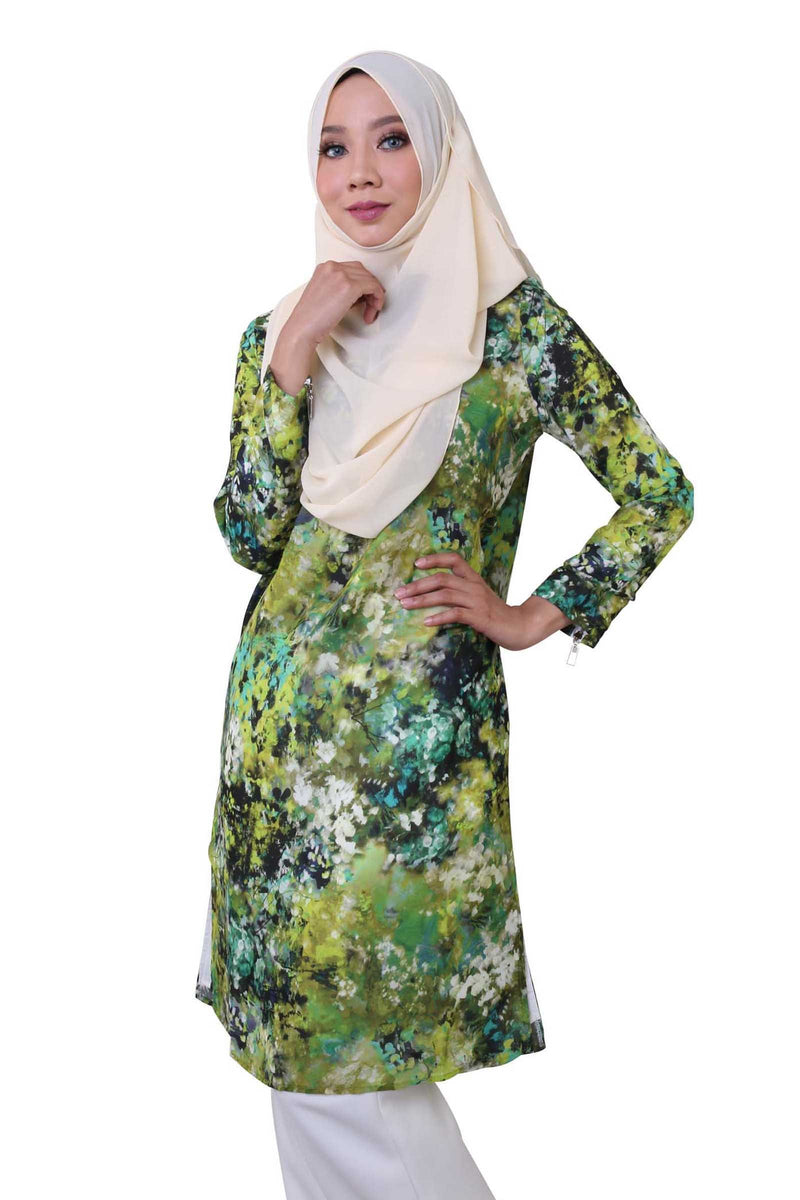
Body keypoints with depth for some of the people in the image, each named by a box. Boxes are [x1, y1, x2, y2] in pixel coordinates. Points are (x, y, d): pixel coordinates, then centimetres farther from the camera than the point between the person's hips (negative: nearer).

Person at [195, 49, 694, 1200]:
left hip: (421, 725, -5)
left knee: (360, 1043, 3)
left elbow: (662, 492, -2)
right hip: (284, 715, 5)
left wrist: (533, 616, -5)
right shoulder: (280, 329, 7)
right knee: (295, 1036, 13)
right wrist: (294, 352, -13)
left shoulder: (513, 325, -6)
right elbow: (248, 531, -5)